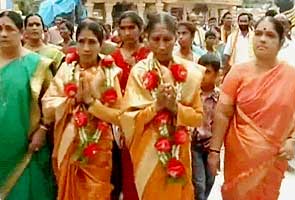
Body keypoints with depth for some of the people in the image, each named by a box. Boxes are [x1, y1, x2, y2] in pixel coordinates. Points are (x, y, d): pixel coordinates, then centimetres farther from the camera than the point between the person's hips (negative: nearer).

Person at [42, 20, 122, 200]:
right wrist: (74, 98, -17)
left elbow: (118, 116, -9)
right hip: (68, 146, 2)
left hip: (98, 150, -1)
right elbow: (47, 107, -6)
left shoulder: (109, 73, -5)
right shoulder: (66, 69, 0)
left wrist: (91, 101, -18)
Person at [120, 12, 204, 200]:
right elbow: (128, 118, -10)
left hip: (178, 151, 2)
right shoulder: (139, 71, -8)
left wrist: (176, 107, -16)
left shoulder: (189, 71, -2)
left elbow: (198, 117, -1)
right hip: (149, 151, -2)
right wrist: (156, 105, -21)